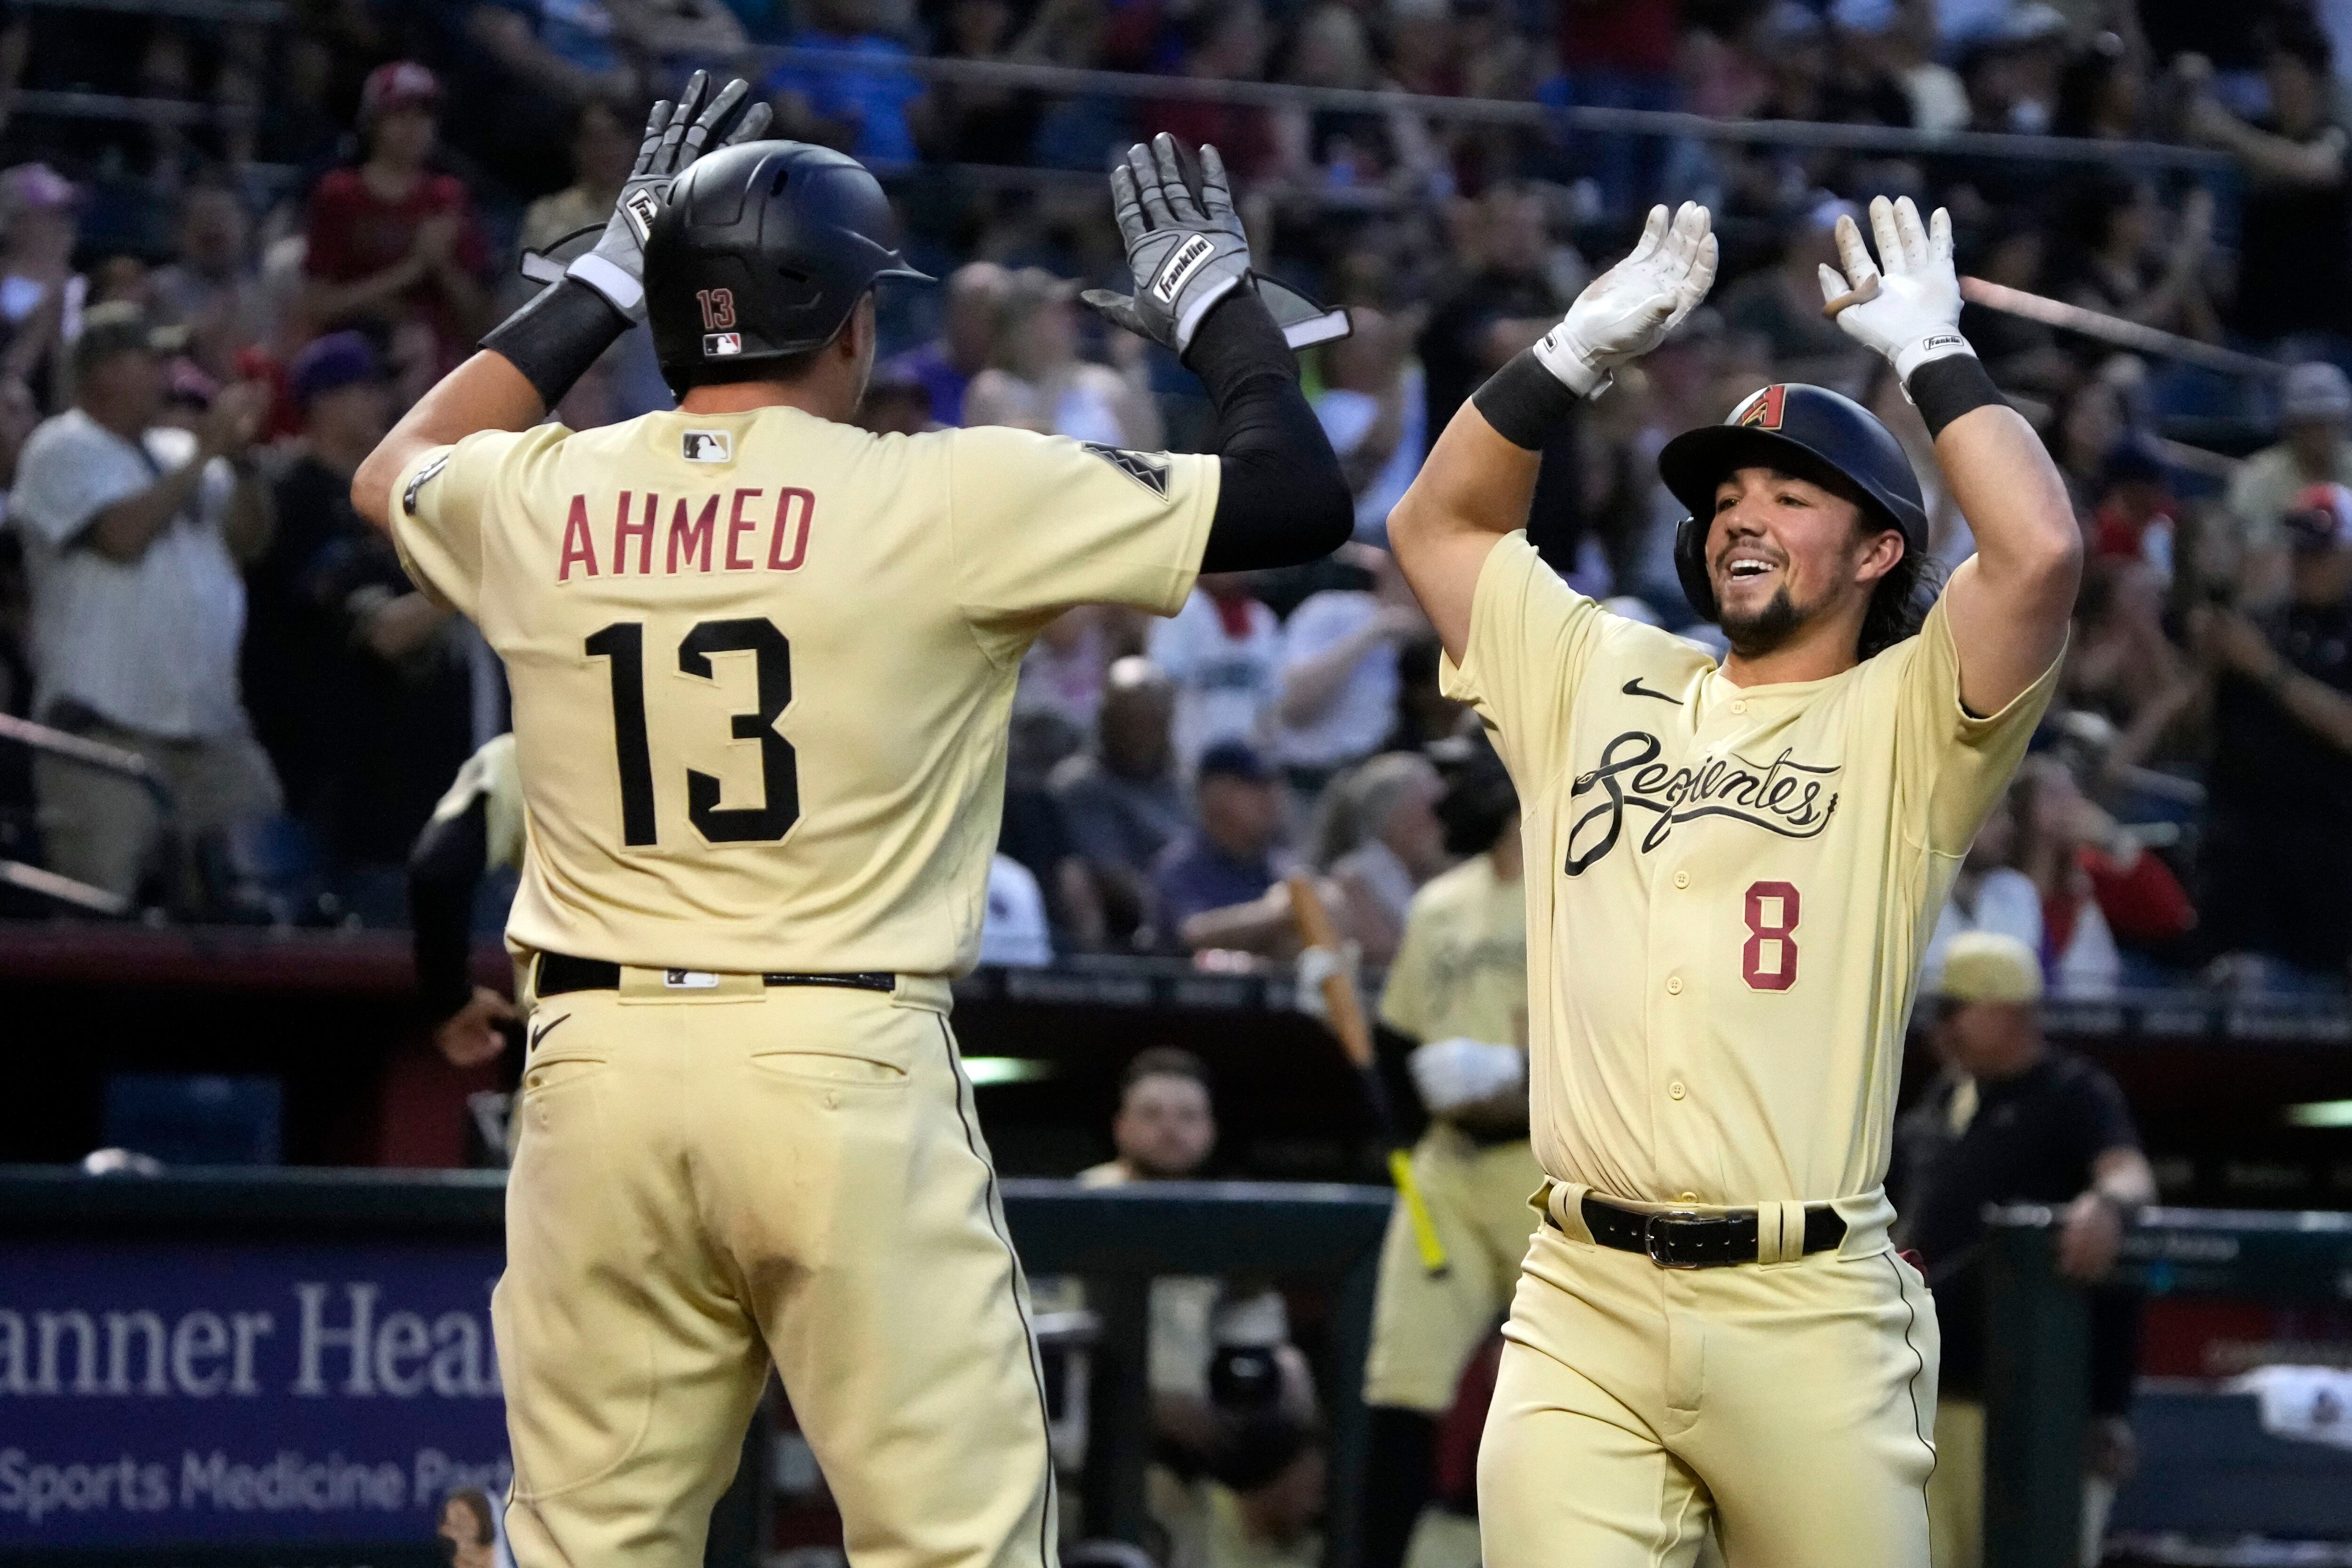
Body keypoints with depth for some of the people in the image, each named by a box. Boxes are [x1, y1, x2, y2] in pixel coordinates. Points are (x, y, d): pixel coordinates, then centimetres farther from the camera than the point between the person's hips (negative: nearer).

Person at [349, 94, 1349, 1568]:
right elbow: (1302, 494, 2)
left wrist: (603, 276, 36)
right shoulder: (953, 497, -4)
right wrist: (1211, 290, 20)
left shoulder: (535, 499, 7)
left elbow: (397, 469, 33)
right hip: (848, 1065, -4)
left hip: (594, 1066, 4)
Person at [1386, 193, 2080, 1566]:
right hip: (1582, 1306, 3)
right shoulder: (1601, 681, 20)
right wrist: (1586, 347, 14)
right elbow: (1441, 526, 24)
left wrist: (1929, 349, 0)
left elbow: (2042, 553, -11)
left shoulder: (1903, 721, 5)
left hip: (1809, 1312, -3)